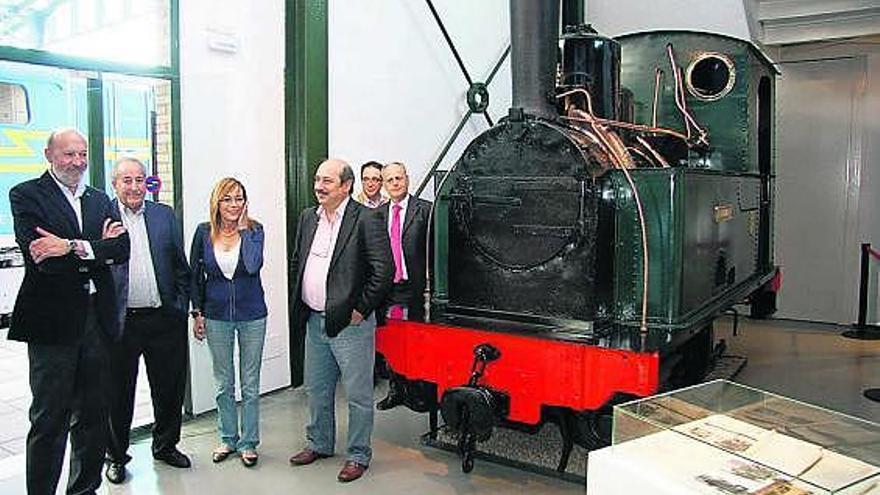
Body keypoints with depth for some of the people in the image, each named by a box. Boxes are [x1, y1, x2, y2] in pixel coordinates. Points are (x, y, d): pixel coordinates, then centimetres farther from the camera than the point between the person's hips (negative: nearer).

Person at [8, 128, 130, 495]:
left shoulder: (100, 199, 14)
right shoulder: (26, 195, -2)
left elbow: (121, 249, -1)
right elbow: (39, 256, -16)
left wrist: (74, 247, -15)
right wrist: (97, 247, -10)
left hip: (97, 319, 5)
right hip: (52, 322, -5)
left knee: (93, 415, 15)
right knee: (49, 420, 3)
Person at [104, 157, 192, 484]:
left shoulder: (165, 215, 7)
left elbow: (180, 265, 9)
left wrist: (181, 306, 3)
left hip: (164, 318, 3)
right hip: (120, 320, -3)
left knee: (169, 386, 14)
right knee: (118, 392, 10)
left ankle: (165, 445, 34)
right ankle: (116, 455, 29)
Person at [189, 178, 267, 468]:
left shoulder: (254, 229, -6)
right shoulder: (204, 233, -2)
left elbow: (253, 266, -23)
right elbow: (195, 274, 6)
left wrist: (244, 229, -18)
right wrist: (197, 312, 2)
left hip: (252, 314, -1)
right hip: (216, 316, 2)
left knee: (250, 384, 8)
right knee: (223, 384, 14)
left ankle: (249, 442, 22)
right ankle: (228, 438, 30)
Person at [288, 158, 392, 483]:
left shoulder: (366, 219, -13)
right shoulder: (308, 217, 9)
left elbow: (384, 270, -17)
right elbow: (297, 261, 20)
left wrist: (361, 309, -14)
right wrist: (301, 303, 12)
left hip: (350, 323, -7)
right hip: (315, 321, 7)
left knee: (358, 395, 5)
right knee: (317, 389, 21)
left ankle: (358, 455, 21)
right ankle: (319, 444, 39)